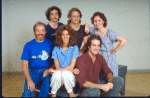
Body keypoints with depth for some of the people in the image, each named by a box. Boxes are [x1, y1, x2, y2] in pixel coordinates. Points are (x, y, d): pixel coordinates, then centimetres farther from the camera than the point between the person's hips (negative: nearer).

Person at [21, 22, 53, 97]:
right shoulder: (28, 45, 2)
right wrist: (29, 80, -15)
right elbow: (25, 64, -2)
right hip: (33, 71, 0)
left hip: (46, 71, 1)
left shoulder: (50, 44, 4)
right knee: (27, 92, -22)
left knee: (47, 82, -30)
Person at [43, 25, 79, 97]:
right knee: (57, 74, -34)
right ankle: (53, 94, -8)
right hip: (58, 77, 1)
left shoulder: (75, 48, -1)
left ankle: (71, 93, -9)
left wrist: (55, 70, -14)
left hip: (69, 76, -1)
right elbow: (57, 67, -2)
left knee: (65, 73, -35)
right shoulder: (56, 49, 3)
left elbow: (71, 67, -8)